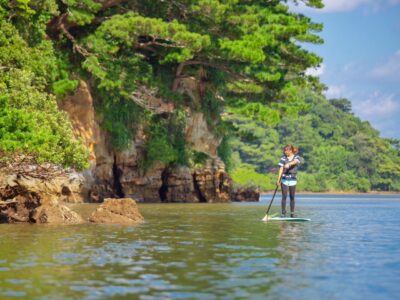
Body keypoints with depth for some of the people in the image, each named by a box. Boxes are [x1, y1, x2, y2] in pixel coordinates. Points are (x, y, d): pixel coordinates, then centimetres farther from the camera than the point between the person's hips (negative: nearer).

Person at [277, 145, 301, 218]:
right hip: (284, 179, -1)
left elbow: (295, 162, -23)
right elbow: (281, 169, -4)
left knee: (292, 197, 7)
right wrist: (278, 180, -12)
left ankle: (292, 213, 15)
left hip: (293, 180, 1)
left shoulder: (296, 157, 1)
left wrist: (288, 164, -44)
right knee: (284, 196, -6)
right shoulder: (283, 158, 2)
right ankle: (283, 214, -5)